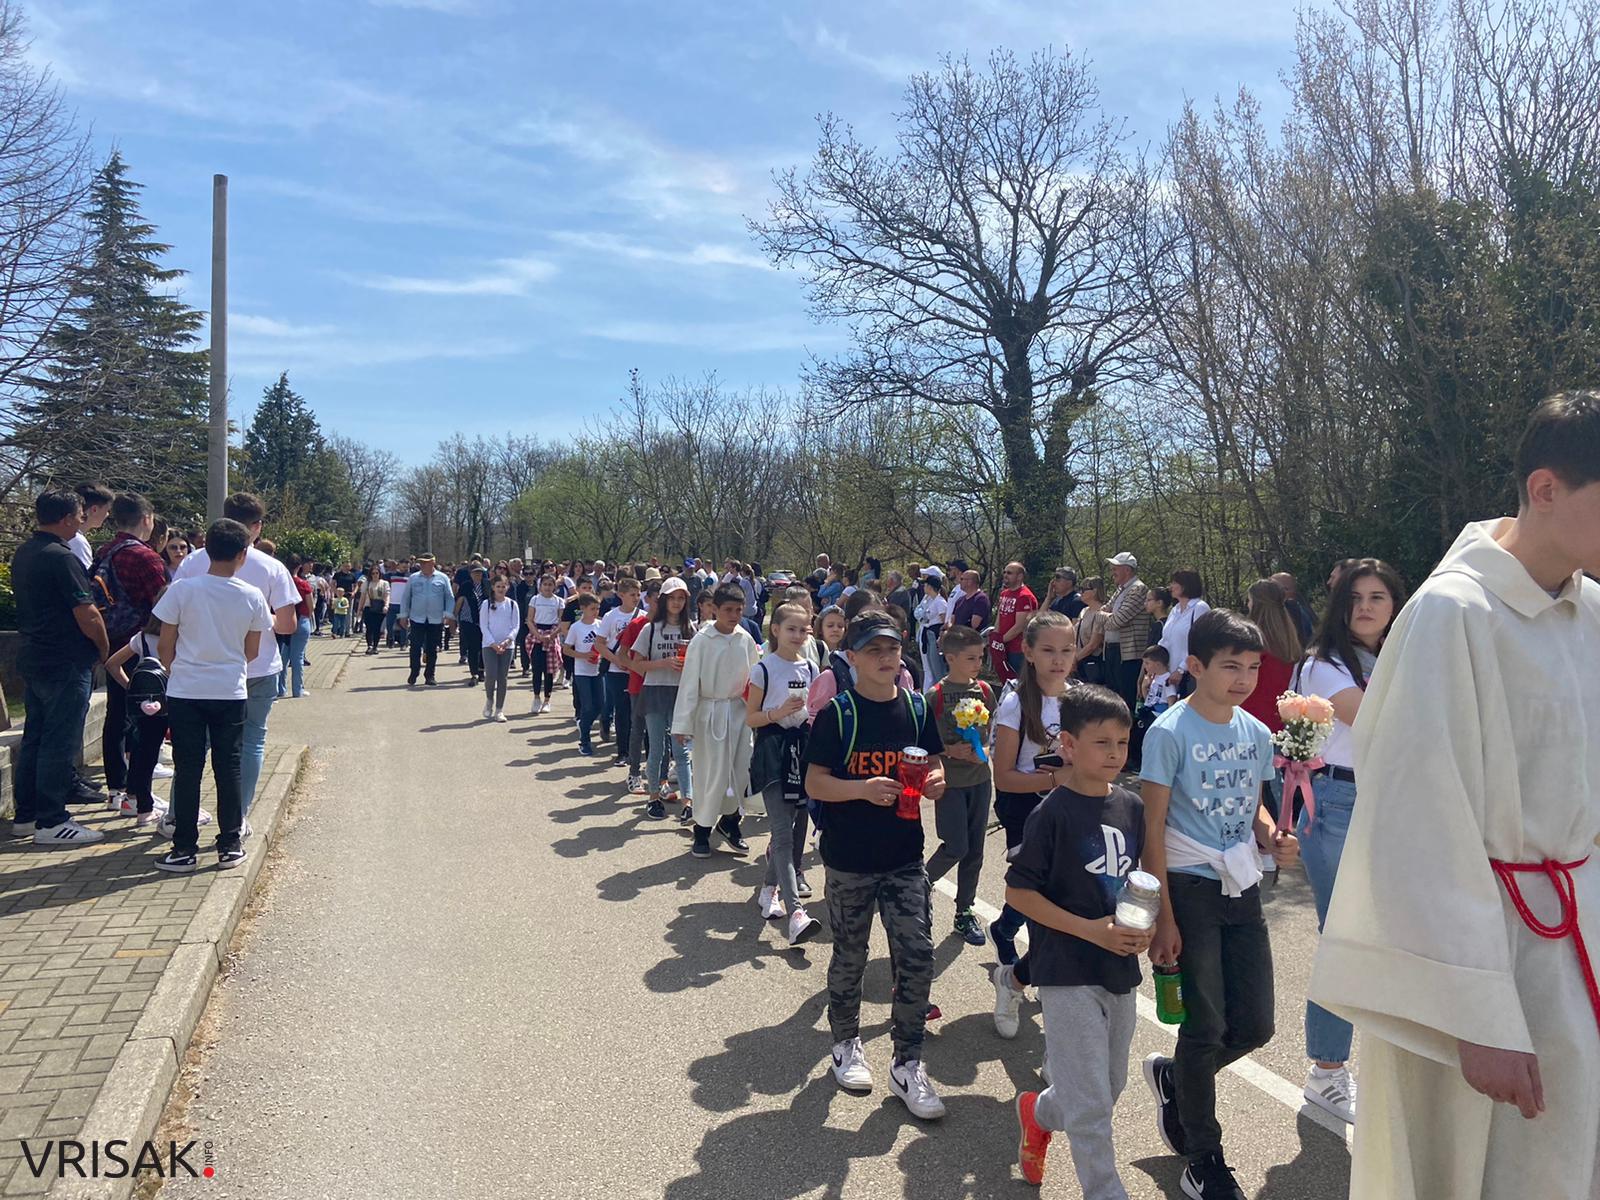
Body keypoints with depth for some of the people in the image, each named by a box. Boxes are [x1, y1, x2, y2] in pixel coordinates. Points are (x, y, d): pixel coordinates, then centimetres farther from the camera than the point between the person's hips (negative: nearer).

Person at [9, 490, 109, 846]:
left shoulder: (22, 554, 10)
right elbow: (88, 617, -20)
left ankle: (25, 816, 23)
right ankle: (50, 823, 3)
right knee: (59, 744, -3)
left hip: (33, 658, 9)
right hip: (65, 664, -9)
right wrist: (103, 649, -3)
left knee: (34, 738, 15)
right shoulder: (62, 558, -18)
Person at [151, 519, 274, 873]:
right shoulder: (252, 597, -4)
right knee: (229, 769, 9)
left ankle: (185, 848, 12)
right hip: (231, 693, 1)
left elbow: (165, 647, -2)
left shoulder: (182, 589, -8)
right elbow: (251, 651, 5)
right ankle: (230, 845, 15)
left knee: (187, 770, 6)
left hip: (185, 693, -1)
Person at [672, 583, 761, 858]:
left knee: (740, 771, 6)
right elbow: (689, 683, -10)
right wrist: (683, 724, -12)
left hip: (740, 710, 4)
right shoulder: (702, 640, -11)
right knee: (712, 774, -1)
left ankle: (729, 820, 30)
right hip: (711, 712, -4)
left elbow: (754, 677, 12)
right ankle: (702, 830, 18)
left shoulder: (745, 639, 2)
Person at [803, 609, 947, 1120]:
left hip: (905, 857, 3)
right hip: (849, 859, -3)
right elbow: (814, 783, -11)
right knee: (850, 957, 12)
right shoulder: (838, 713, -9)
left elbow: (933, 767, 13)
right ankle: (846, 1043, 36)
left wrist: (935, 781, -10)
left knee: (917, 954, -1)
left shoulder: (917, 708, 3)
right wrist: (863, 789, -26)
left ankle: (907, 1064, 15)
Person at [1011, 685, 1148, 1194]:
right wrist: (1090, 929, -19)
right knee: (1090, 1100, -3)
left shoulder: (1131, 807, 4)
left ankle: (1038, 1112, 47)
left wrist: (1141, 927, -2)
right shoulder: (1053, 814, -15)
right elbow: (1017, 892, -14)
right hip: (1068, 973, -7)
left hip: (1120, 969, 7)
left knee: (1112, 1084, 21)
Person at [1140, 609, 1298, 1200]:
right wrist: (1163, 919, -14)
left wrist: (1273, 836, -6)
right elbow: (1153, 828, -12)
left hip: (1242, 888, 6)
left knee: (1255, 1025, 8)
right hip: (1191, 887, -6)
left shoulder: (1256, 733, 5)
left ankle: (1173, 1076, 37)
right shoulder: (1170, 732, -13)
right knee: (1207, 1026, 1)